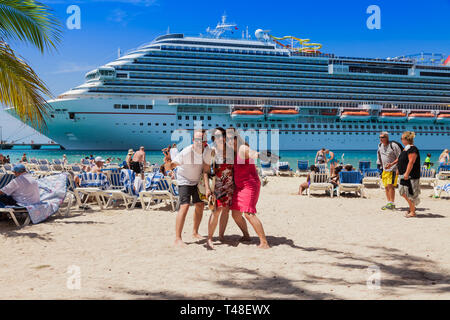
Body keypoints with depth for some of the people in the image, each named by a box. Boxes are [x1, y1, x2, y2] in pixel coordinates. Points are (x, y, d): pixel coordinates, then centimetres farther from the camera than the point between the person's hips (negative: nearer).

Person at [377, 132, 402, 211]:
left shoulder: (393, 145, -15)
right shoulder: (380, 145, 7)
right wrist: (379, 163, 24)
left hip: (393, 169, -7)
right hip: (384, 169, 7)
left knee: (390, 185, -14)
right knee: (386, 187, 7)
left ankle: (392, 203, -10)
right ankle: (389, 203, 14)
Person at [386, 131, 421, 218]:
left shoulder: (412, 149, -16)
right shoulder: (406, 148, 14)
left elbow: (411, 162, -25)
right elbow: (400, 158, 29)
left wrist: (407, 173, -30)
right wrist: (392, 164, 37)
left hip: (411, 175, -10)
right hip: (405, 175, 10)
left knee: (409, 193, -4)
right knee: (403, 192, 14)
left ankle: (412, 212, 6)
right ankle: (412, 208, 26)